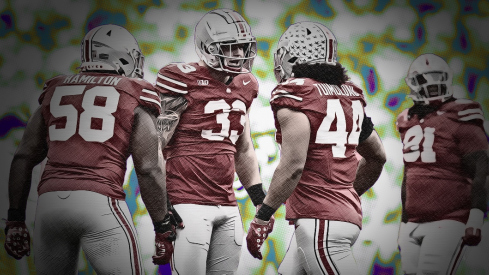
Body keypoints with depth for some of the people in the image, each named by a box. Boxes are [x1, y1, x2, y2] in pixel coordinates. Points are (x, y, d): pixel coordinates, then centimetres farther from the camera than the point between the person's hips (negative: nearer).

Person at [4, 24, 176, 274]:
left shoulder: (55, 90, 19)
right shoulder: (135, 96, 6)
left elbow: (23, 158, 16)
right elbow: (148, 170, 1)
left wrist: (15, 219, 21)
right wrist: (163, 229, 9)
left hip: (49, 201, 5)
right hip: (100, 202, -4)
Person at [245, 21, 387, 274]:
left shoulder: (295, 95, -10)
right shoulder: (349, 96, 13)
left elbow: (293, 166, -20)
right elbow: (377, 157, 23)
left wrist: (261, 218, -14)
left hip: (319, 222, -9)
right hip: (347, 214, 9)